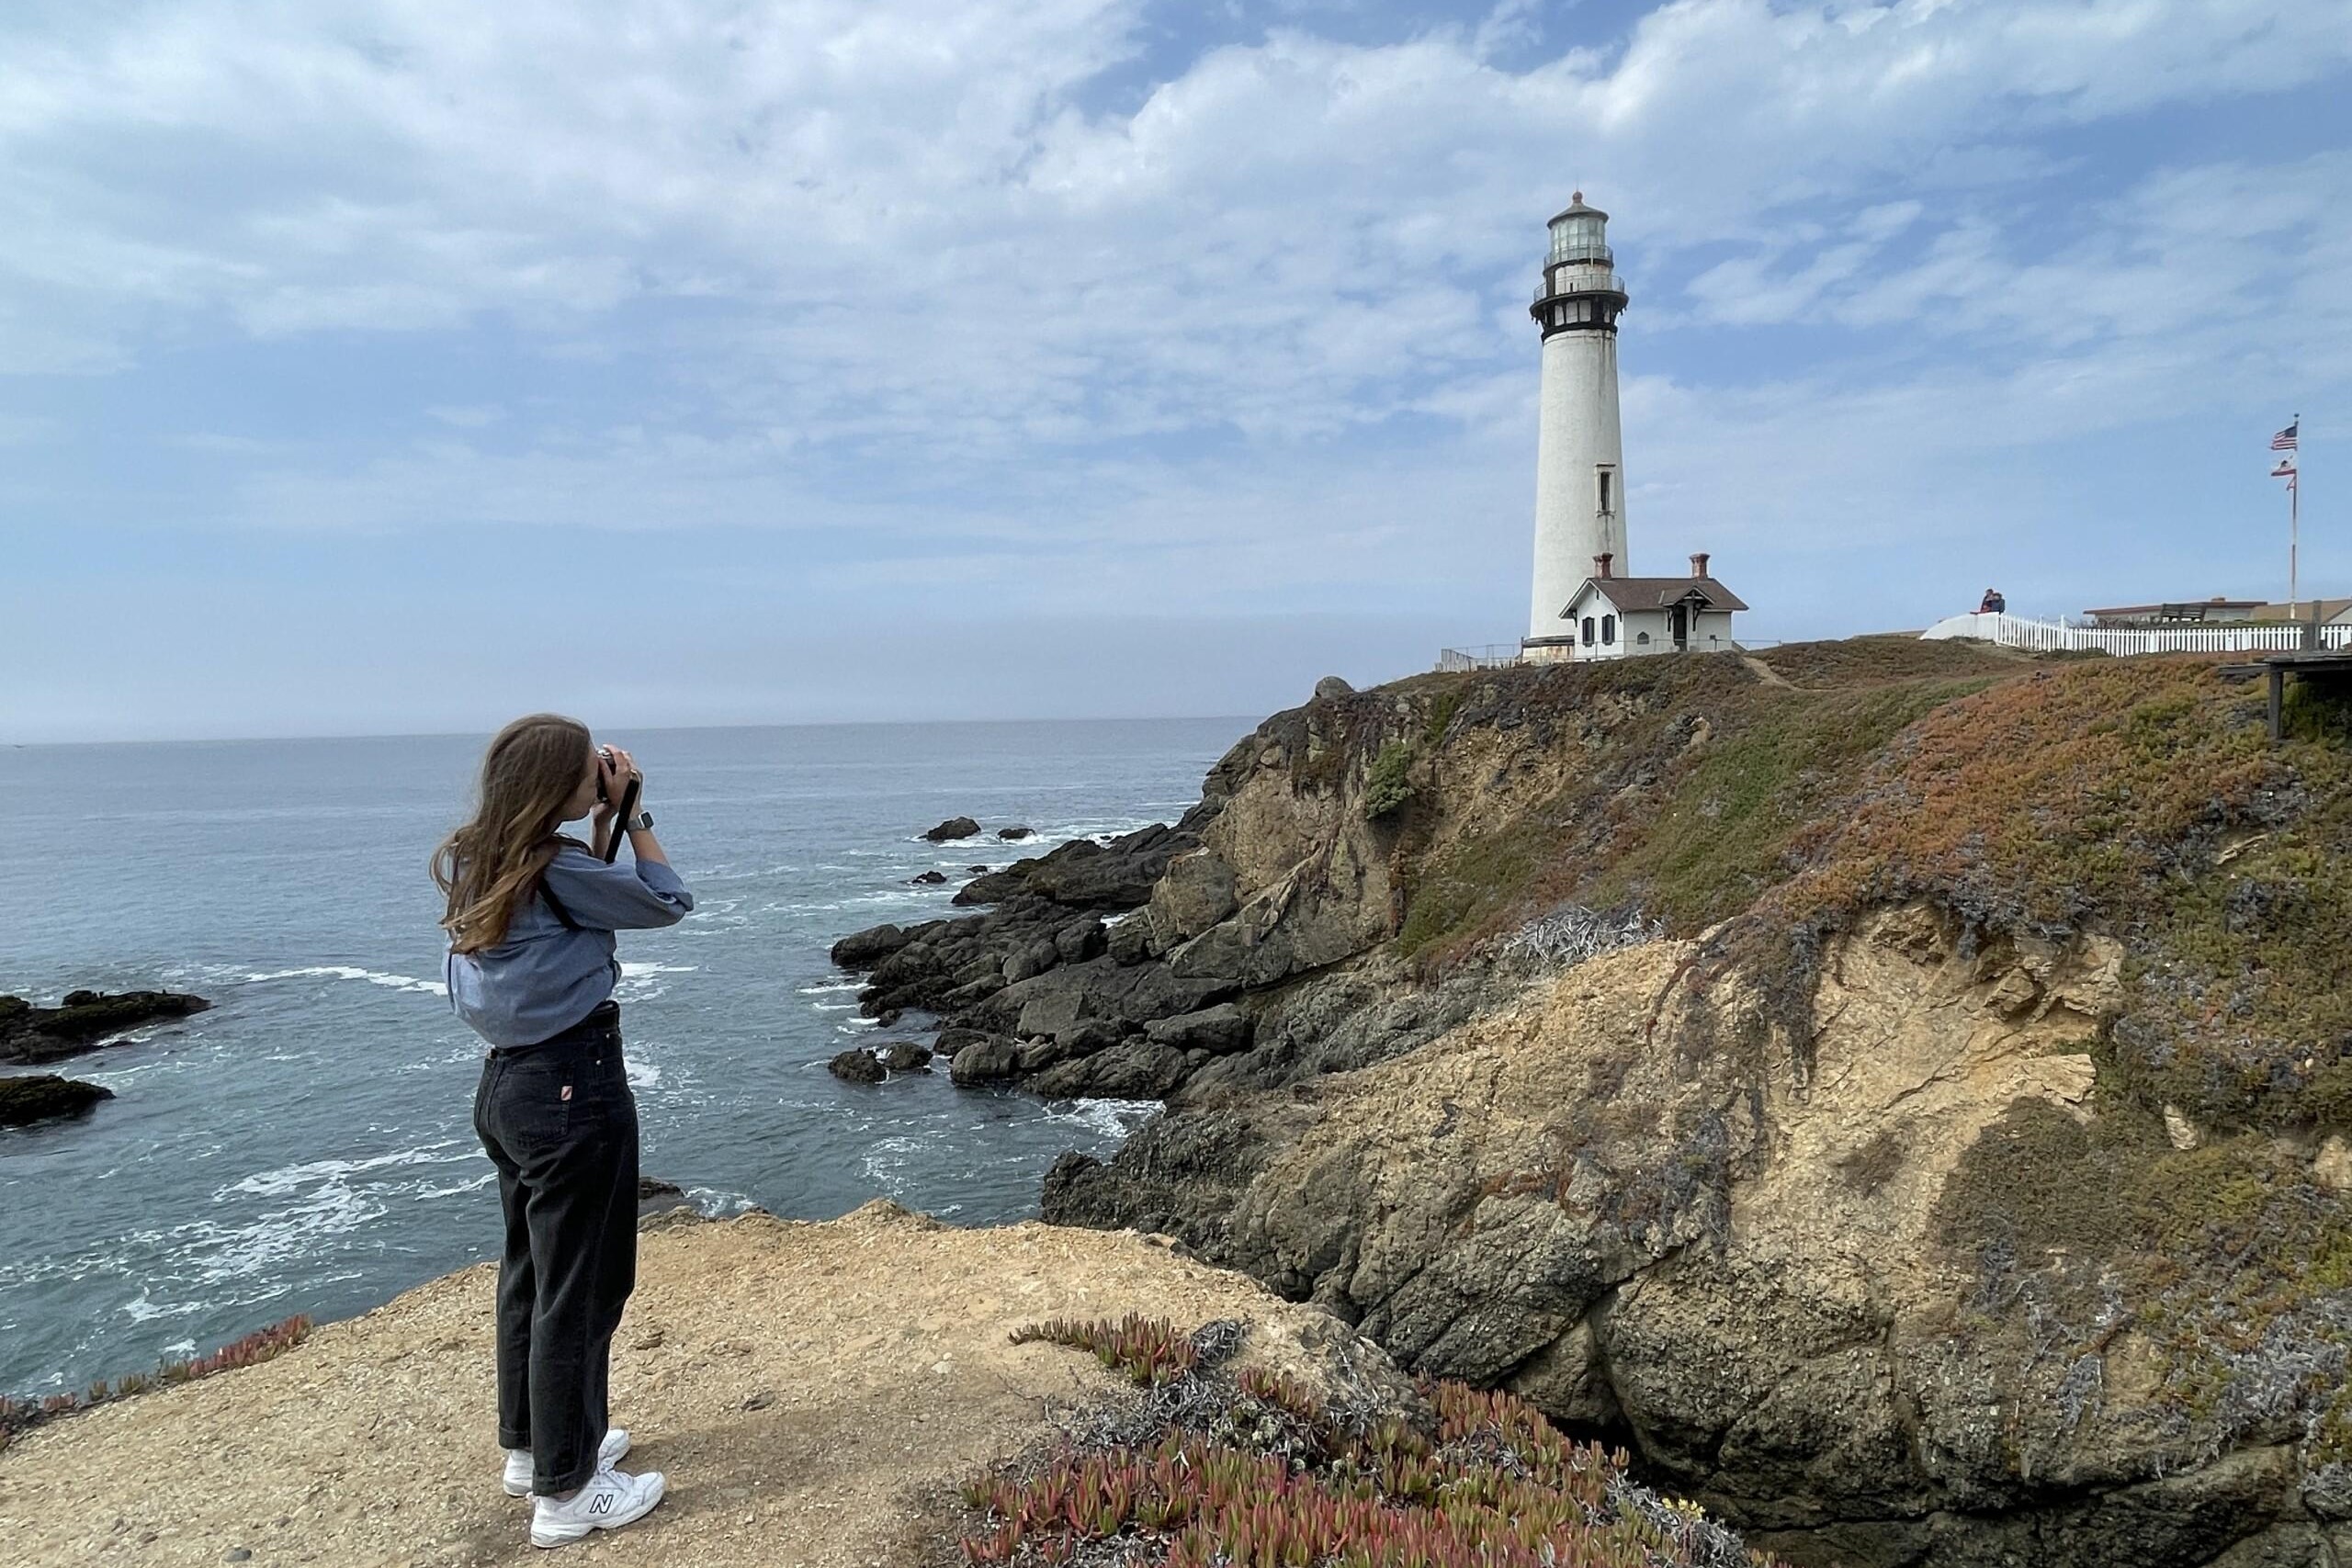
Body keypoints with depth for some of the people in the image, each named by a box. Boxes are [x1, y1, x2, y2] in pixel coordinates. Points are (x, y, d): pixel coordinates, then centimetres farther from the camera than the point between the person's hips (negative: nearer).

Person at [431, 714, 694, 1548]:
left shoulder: (467, 864, 4)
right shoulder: (558, 870, -20)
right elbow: (667, 903, -7)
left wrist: (603, 824, 6)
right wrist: (631, 815, -3)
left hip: (506, 1081, 9)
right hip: (573, 1089, -9)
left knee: (529, 1271, 22)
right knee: (580, 1289, 3)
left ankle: (529, 1446, 37)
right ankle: (565, 1493, 15)